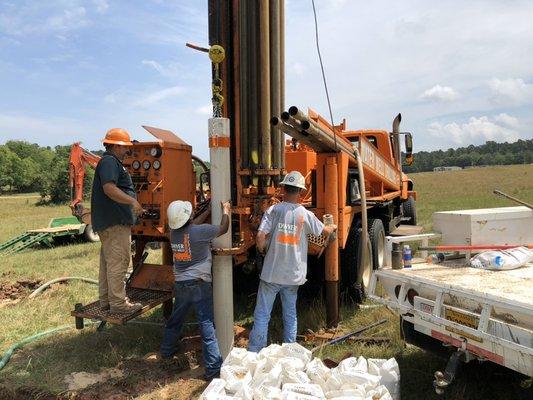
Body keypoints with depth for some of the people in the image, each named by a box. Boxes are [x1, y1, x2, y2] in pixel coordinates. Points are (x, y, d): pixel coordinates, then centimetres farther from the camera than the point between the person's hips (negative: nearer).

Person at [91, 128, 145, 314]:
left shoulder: (112, 162, 22)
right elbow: (109, 188, -26)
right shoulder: (109, 162, -12)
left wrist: (131, 202, 33)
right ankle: (118, 303, -3)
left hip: (108, 222, 11)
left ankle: (106, 300, 24)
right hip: (115, 222, -11)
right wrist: (132, 201, -30)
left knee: (108, 261, 15)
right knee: (118, 262, -8)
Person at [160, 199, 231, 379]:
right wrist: (226, 210, 14)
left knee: (175, 319, 25)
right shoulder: (199, 231, -17)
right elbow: (223, 229, -3)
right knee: (207, 325, -3)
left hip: (180, 284, 7)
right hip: (199, 284, -6)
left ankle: (167, 350, 44)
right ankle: (213, 368, 0)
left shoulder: (173, 233, 1)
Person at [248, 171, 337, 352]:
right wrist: (333, 227, 35)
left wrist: (262, 250, 3)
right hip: (294, 275, 2)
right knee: (290, 315, 17)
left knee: (262, 315, 6)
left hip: (271, 274, -2)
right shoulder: (305, 215, -3)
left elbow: (260, 237, -17)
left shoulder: (273, 210, -10)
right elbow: (325, 231, 12)